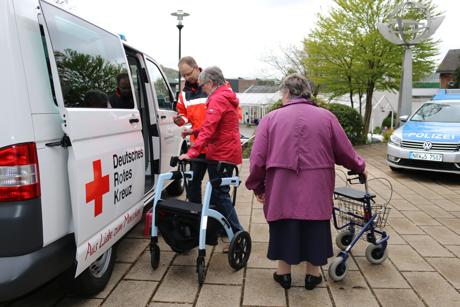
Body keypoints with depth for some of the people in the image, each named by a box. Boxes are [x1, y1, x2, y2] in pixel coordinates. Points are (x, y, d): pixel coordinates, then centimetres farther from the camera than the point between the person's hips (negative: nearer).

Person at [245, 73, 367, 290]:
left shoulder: (270, 118, -1)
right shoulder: (326, 117, 2)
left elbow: (257, 159, -4)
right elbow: (344, 152, 5)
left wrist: (257, 187, 8)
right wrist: (359, 167, 25)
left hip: (282, 190, 0)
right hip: (316, 191, 1)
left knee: (284, 228, 15)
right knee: (314, 228, 16)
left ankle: (283, 273, 28)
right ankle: (312, 274, 31)